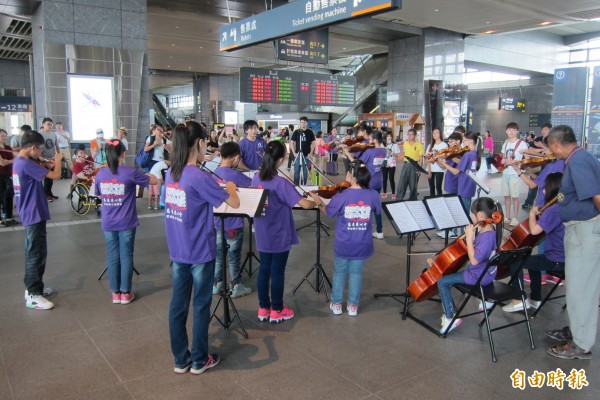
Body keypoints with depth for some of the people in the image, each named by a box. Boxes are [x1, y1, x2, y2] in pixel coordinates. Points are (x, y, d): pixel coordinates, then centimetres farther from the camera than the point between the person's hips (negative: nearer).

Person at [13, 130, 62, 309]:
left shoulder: (18, 162, 8)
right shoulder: (27, 164, -22)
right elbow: (56, 176, -24)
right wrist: (57, 160, -7)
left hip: (29, 214, 10)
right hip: (34, 215, -10)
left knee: (33, 252, 19)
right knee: (36, 254, -3)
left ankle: (33, 287, 29)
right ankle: (33, 295, 4)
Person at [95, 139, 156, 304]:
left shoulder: (100, 173, -1)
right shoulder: (131, 172, -14)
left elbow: (99, 196, 13)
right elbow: (154, 181, -1)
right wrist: (141, 174, 16)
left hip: (108, 223, 3)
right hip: (126, 223, -3)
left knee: (112, 256, 11)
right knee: (126, 256, 7)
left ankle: (115, 292, 19)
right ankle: (125, 293, 15)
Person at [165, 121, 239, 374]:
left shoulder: (171, 173, 2)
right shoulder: (200, 177, -21)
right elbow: (234, 204, -15)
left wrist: (216, 189, 14)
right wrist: (230, 188, 6)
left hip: (177, 250, 7)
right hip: (200, 251, -7)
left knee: (178, 304, 13)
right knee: (201, 305, 8)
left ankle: (180, 360, 26)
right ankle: (199, 361, 23)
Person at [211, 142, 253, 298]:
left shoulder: (213, 173, 2)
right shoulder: (235, 175, -18)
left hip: (217, 222, 6)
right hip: (233, 223, -6)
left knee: (218, 254, 16)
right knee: (234, 256, 6)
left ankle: (216, 284, 26)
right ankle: (236, 287, 17)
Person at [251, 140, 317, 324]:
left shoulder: (256, 179, -2)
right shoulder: (281, 183, -21)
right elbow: (305, 204, -25)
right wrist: (318, 202, -5)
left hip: (262, 235, 6)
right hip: (279, 236, -6)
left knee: (264, 269, 16)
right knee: (277, 272, 7)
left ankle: (263, 309, 26)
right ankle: (277, 311, 20)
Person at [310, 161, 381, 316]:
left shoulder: (341, 196, -17)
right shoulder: (373, 195, -12)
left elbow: (328, 213, 0)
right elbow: (377, 212, 7)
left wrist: (320, 203, 17)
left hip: (343, 244, -1)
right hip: (362, 245, 1)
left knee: (339, 272, 17)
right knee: (356, 273, 17)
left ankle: (336, 304, 27)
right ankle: (353, 306, 26)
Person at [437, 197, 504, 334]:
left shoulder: (486, 236, -29)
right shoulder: (489, 230, 0)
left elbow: (474, 260, -30)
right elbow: (478, 251, 9)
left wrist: (469, 238, -28)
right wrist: (472, 235, -4)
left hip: (479, 276, -10)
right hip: (485, 272, 10)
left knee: (442, 282, -7)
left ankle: (450, 317, 1)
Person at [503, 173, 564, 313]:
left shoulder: (554, 209, -23)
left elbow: (534, 230, -28)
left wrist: (532, 214, -10)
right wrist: (540, 214, 5)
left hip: (556, 261, -10)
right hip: (565, 258, 10)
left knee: (515, 262, -3)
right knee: (533, 260, 32)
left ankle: (519, 300, 3)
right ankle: (535, 299, 38)